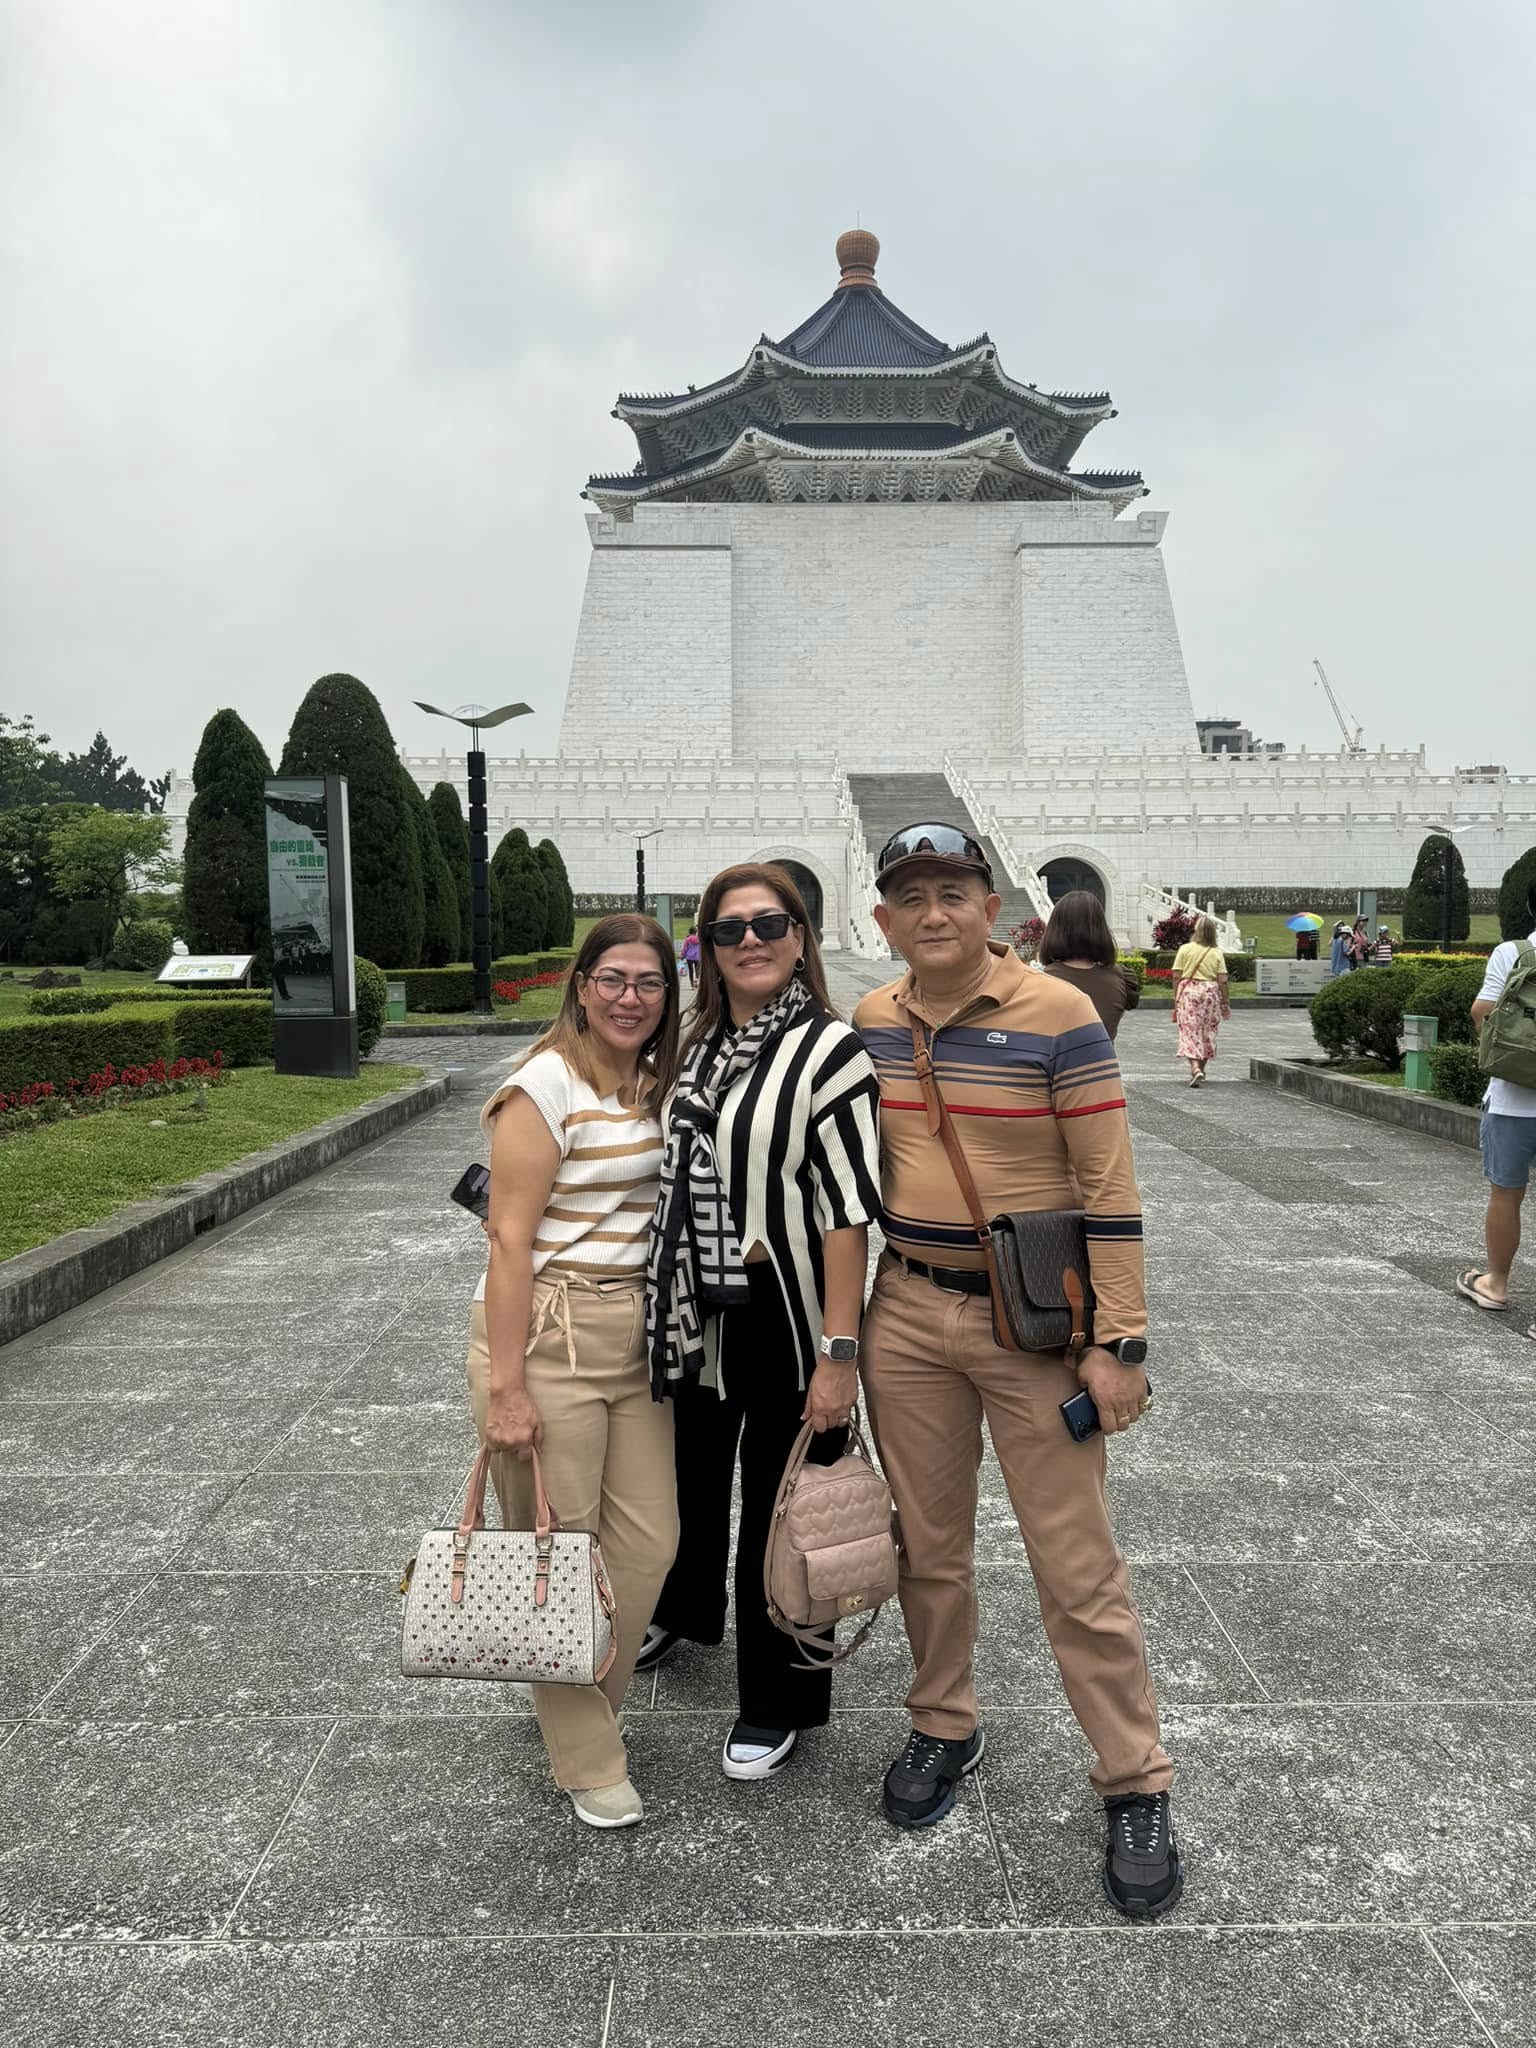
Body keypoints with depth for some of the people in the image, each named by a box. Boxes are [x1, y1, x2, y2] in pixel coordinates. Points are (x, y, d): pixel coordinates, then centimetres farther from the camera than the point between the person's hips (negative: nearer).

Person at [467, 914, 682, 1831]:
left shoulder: (658, 1086, 9)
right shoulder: (547, 1085, -13)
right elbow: (510, 1238, -16)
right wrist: (505, 1386, -18)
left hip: (636, 1336, 7)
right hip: (548, 1334, -7)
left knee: (650, 1541, 11)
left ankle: (589, 1708, 36)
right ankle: (590, 1762, 24)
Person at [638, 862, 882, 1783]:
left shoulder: (829, 1049, -15)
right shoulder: (700, 1047, 6)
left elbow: (849, 1213, -18)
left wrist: (839, 1353, -21)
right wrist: (668, 1300, 14)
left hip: (787, 1312, -6)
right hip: (697, 1308, 7)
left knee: (780, 1506, 9)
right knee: (693, 1471, 25)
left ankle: (777, 1703, 32)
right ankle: (685, 1612, 55)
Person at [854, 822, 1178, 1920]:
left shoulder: (1058, 1014, -14)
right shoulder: (872, 1020, 2)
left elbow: (1109, 1186, -12)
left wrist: (1120, 1342, -13)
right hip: (906, 1316, 5)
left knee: (1079, 1570, 5)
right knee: (929, 1545, 18)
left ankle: (1137, 1788, 24)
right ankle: (945, 1728, 40)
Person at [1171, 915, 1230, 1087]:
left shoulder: (1185, 949, -3)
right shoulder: (1217, 952, -1)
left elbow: (1176, 976, -4)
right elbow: (1222, 980, -3)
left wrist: (1176, 997, 6)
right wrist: (1226, 1001, 6)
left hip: (1188, 992, -1)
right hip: (1210, 993, 1)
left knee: (1190, 1033, -2)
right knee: (1208, 1033, 15)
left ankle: (1196, 1069, -19)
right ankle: (1200, 1069, 23)